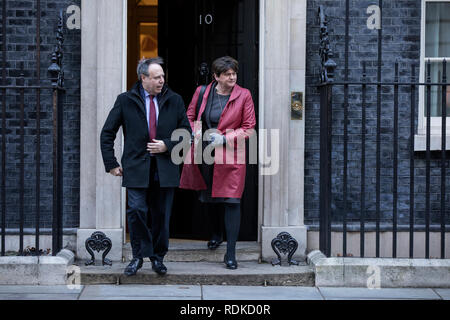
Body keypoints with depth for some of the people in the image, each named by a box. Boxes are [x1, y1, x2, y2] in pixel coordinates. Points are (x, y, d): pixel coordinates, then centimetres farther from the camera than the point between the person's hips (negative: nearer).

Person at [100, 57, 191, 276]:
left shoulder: (174, 100, 8)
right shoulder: (126, 101, 3)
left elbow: (186, 133, 11)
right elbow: (107, 133, 7)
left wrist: (167, 145, -6)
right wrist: (111, 164, 1)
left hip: (165, 168, 2)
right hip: (136, 168, -1)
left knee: (161, 215, 6)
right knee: (137, 210, -12)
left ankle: (158, 257, 22)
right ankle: (139, 256, 6)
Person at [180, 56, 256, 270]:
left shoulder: (243, 96, -4)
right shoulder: (202, 92, 2)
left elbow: (249, 128, -2)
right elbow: (190, 117, 15)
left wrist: (225, 138, -14)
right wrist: (197, 134, -5)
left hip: (230, 156, -3)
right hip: (204, 155, 3)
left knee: (231, 201, -9)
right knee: (208, 198, 17)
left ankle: (230, 253, -6)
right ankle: (215, 234, 46)